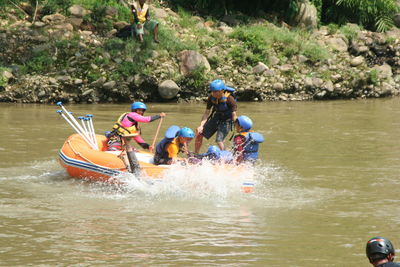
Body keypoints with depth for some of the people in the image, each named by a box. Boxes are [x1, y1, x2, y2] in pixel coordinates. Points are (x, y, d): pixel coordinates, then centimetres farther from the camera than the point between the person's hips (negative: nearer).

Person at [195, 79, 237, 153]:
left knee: (219, 141, -23)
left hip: (226, 121, -6)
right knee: (199, 134, 5)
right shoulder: (211, 98, -11)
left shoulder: (229, 99, -27)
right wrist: (201, 126, -15)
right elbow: (206, 112, -5)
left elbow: (234, 115, -22)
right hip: (216, 118, 6)